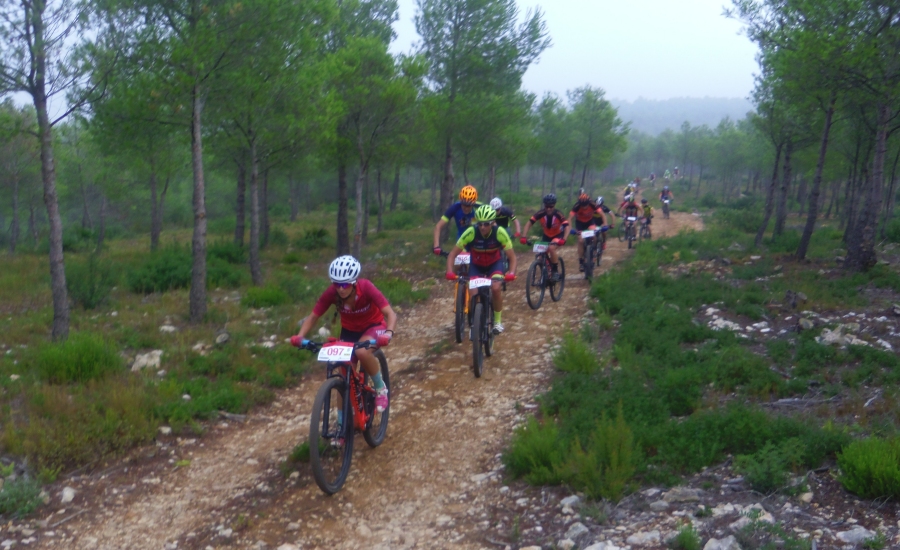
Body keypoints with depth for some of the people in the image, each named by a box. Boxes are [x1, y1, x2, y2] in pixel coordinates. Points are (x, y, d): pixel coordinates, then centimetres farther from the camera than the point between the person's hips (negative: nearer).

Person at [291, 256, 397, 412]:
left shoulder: (366, 288, -32)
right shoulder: (331, 293, -25)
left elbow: (390, 314, -35)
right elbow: (313, 317, -15)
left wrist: (388, 333, -54)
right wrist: (300, 336, -33)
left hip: (373, 325, -3)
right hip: (349, 330, 3)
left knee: (362, 352, -34)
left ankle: (380, 388, -8)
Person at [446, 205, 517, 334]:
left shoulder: (500, 232, -30)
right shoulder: (471, 232, -30)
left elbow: (512, 256, -24)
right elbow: (453, 254, -24)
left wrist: (511, 273, -42)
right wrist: (450, 272, -39)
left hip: (494, 263, -1)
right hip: (476, 264, 1)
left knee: (496, 288, -25)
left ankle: (498, 321, -3)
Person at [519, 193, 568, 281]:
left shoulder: (558, 214, -29)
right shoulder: (540, 213, -24)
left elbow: (567, 226, -35)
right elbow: (529, 223, -26)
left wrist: (564, 239, -51)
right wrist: (524, 237, -39)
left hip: (558, 235, -4)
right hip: (546, 235, 4)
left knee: (552, 248, -30)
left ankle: (555, 271, -14)